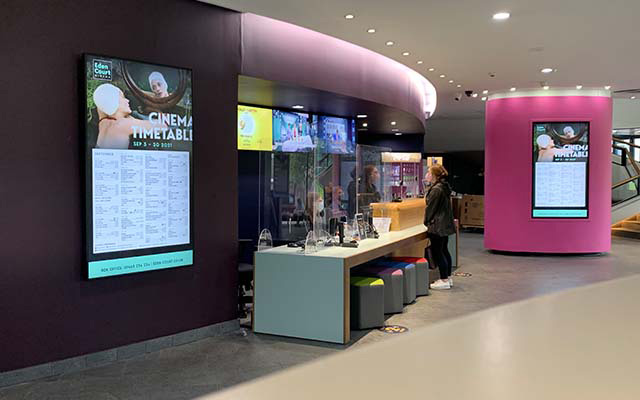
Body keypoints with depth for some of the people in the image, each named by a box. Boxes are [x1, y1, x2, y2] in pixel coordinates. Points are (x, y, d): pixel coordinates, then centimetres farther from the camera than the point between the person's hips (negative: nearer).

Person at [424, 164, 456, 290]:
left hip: (437, 226, -10)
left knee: (436, 252, -4)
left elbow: (430, 208, -16)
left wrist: (427, 222, 0)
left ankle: (444, 280, 0)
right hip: (445, 225, 10)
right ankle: (448, 278, 23)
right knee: (444, 251, 16)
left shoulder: (436, 190, -19)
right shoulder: (444, 187, 12)